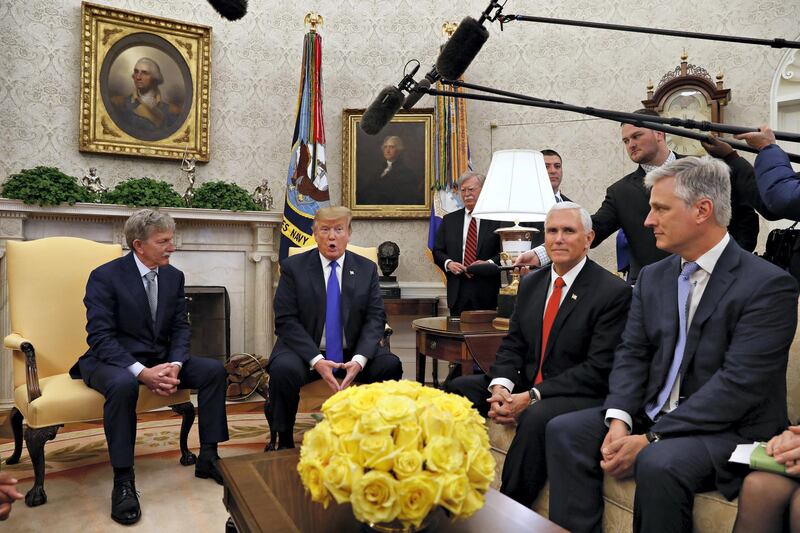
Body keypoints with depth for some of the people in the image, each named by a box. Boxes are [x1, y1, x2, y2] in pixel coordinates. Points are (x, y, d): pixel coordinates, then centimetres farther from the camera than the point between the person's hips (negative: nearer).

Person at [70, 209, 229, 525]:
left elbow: (181, 327, 4)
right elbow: (100, 337, -19)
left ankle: (208, 458, -3)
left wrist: (174, 365, -17)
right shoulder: (105, 276, -13)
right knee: (124, 384, -38)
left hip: (160, 358, 5)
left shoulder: (174, 276, 3)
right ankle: (123, 481, -24)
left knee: (214, 370, -13)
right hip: (111, 360, -5)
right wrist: (142, 372, -31)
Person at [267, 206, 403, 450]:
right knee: (283, 370, -32)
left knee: (390, 365, -23)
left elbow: (375, 318, -1)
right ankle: (284, 441, -8)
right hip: (306, 350, -2)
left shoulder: (366, 269, 5)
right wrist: (316, 360, -22)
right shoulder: (293, 267, -2)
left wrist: (359, 359, -19)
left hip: (353, 352, 2)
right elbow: (286, 320, -9)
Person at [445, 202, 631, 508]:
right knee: (457, 389, -8)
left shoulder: (614, 292, -10)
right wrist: (500, 386, -13)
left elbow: (598, 369, -16)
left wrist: (532, 396, -22)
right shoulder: (530, 283, 10)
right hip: (526, 385, 7)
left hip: (580, 395, -6)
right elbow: (513, 345, 8)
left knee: (537, 417, -36)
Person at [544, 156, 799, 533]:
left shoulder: (769, 285, -12)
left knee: (658, 464, -33)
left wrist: (652, 439, -22)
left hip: (726, 428, -6)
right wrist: (619, 418, -13)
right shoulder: (653, 276, 9)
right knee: (564, 430, -11)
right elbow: (631, 354, 5)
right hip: (651, 415, 6)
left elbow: (739, 383, -20)